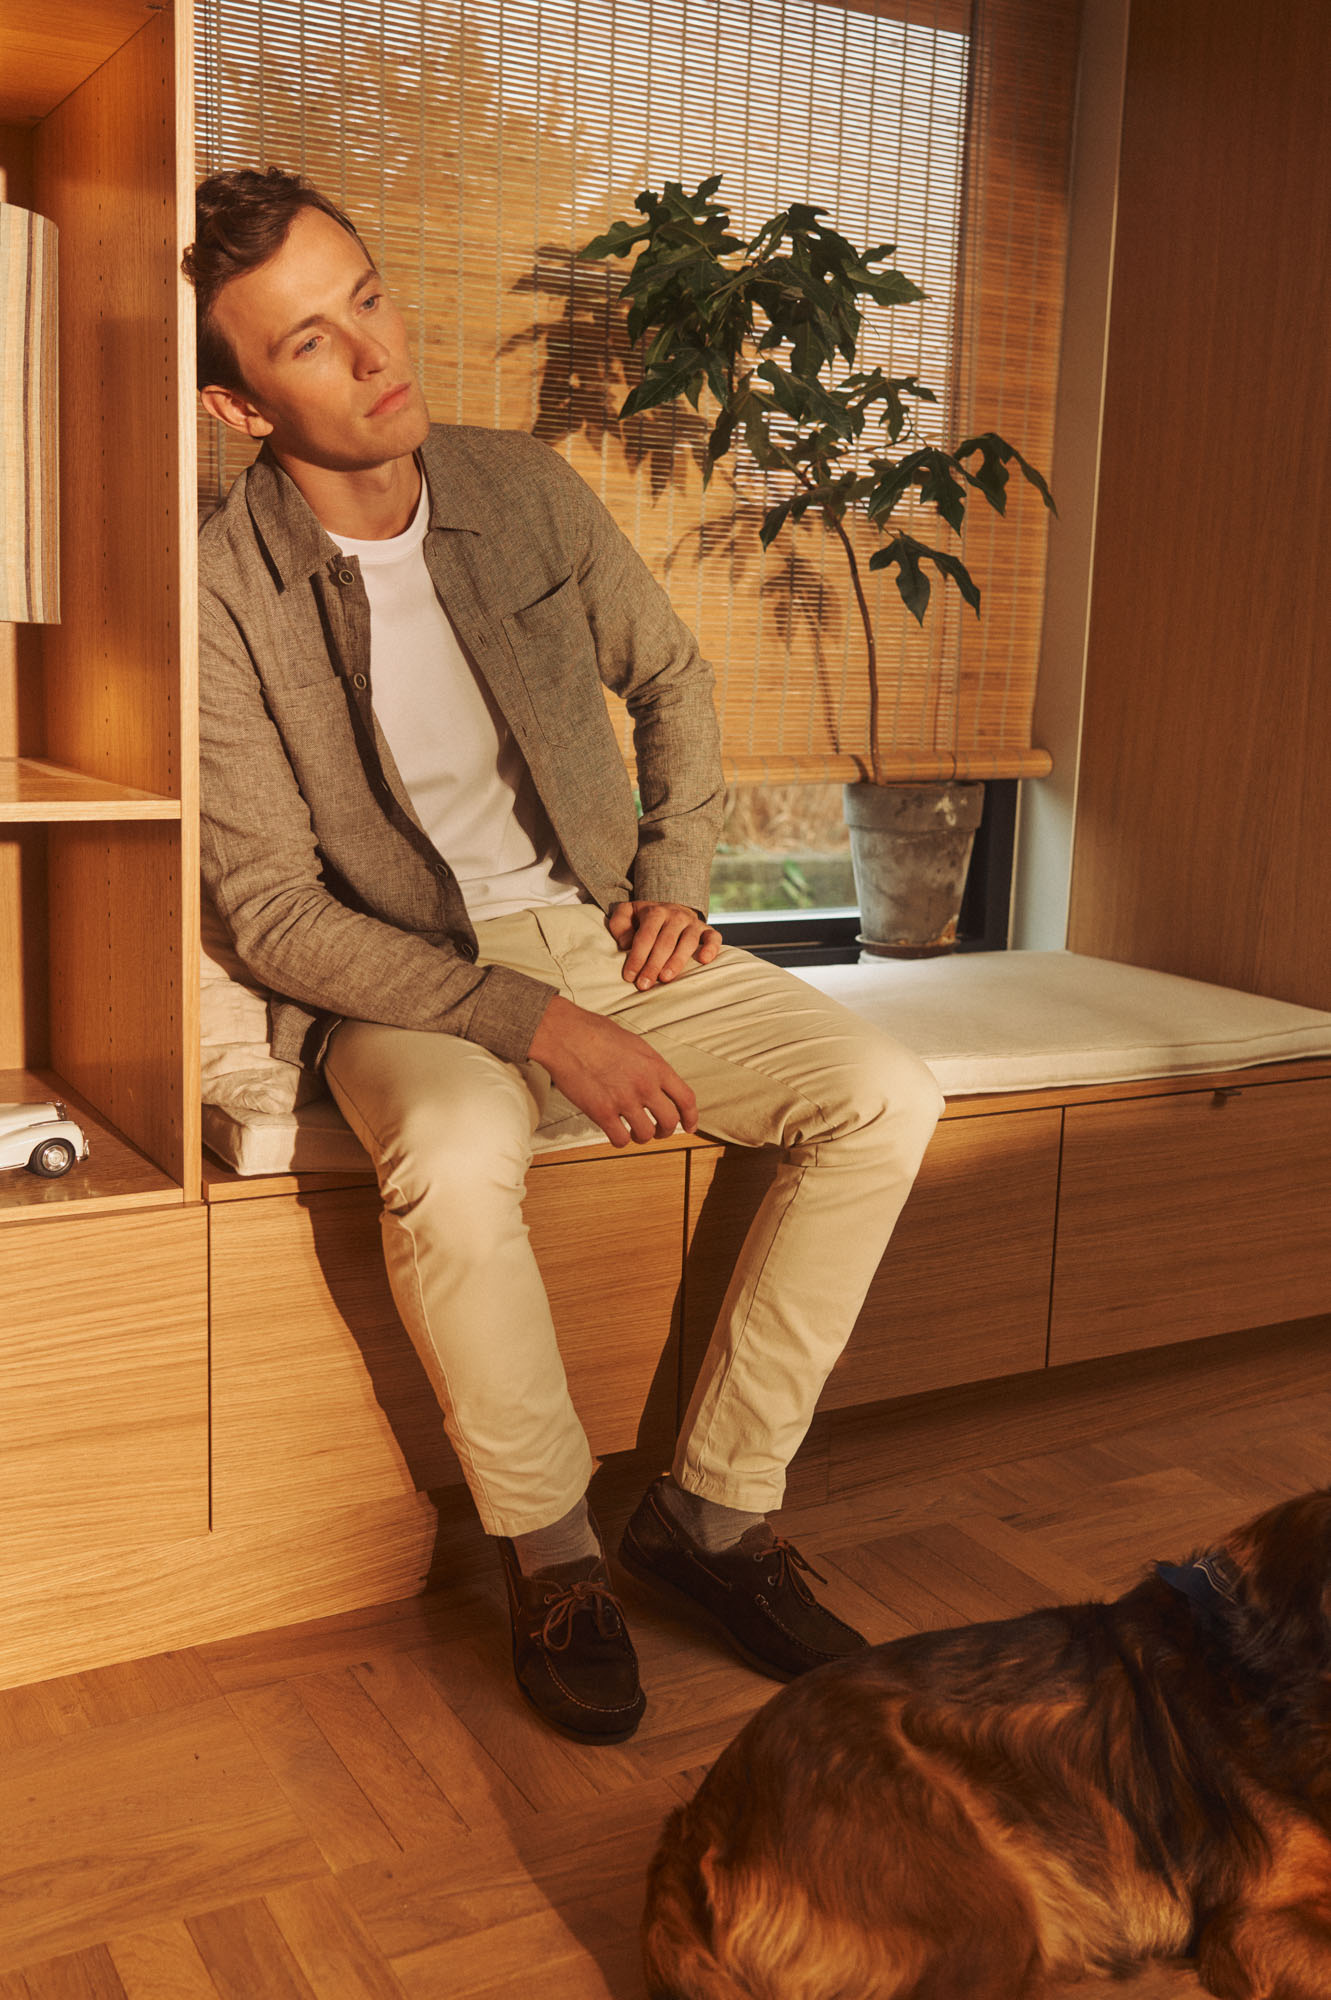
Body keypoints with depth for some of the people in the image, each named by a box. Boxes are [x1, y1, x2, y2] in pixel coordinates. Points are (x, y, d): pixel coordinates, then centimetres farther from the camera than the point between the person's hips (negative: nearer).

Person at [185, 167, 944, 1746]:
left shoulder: (525, 489, 0)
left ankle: (715, 1508, -5)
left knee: (883, 1097, -16)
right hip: (400, 974, -4)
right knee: (455, 1162, -38)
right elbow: (275, 915, -15)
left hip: (596, 923, 5)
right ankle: (551, 1551, -11)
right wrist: (533, 1025, -24)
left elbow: (671, 679, 16)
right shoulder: (222, 594, -14)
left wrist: (674, 881, 3)